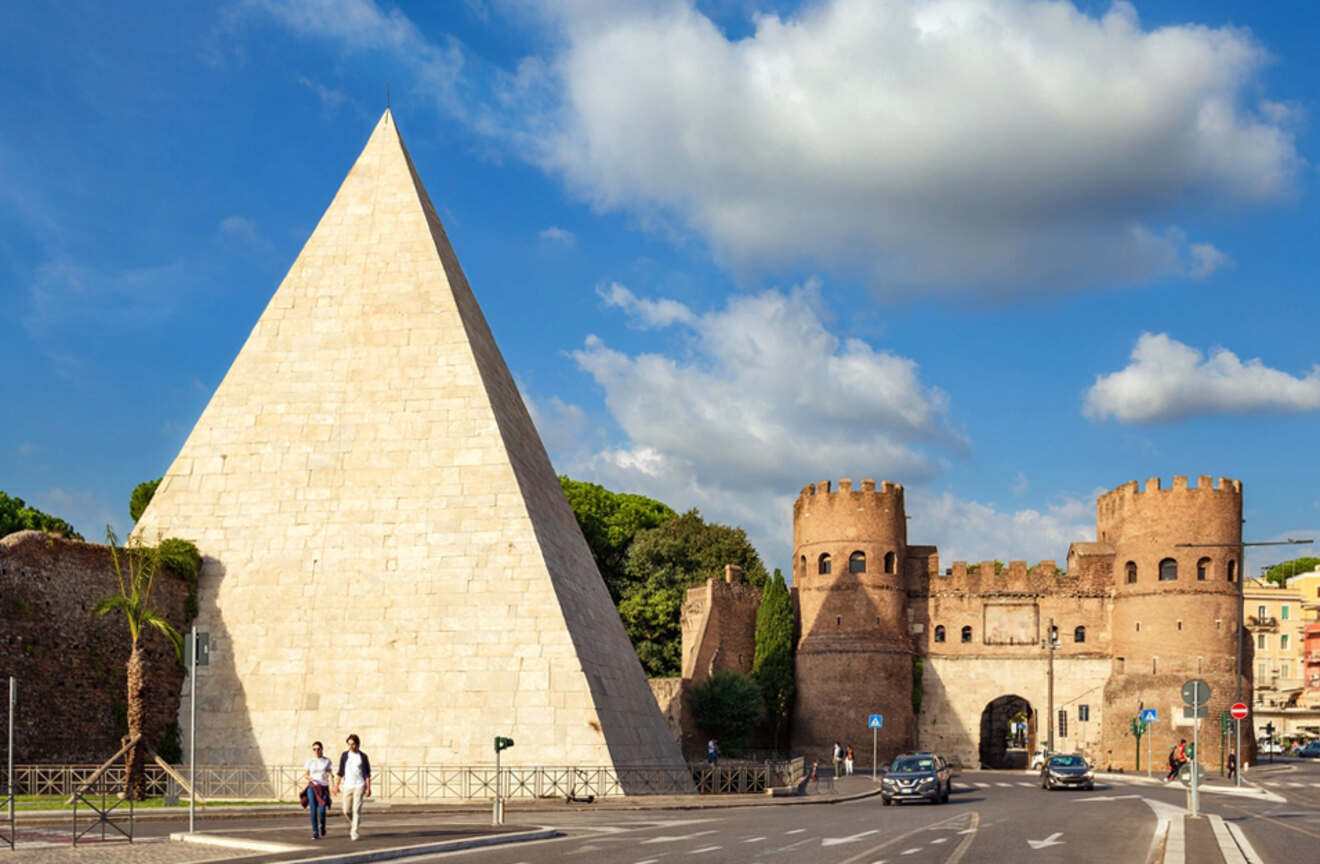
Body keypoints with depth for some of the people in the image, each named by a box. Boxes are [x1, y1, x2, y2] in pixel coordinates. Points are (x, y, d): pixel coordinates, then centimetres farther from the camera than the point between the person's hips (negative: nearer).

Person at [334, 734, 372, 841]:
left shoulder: (363, 756, 1)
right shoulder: (344, 755, 5)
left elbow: (367, 773, 2)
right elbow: (340, 772, 8)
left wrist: (368, 788, -4)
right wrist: (336, 786, 1)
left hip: (359, 786, -2)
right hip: (347, 786, 2)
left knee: (356, 809, -11)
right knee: (346, 811, 2)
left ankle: (354, 832, -8)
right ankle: (353, 823, 32)